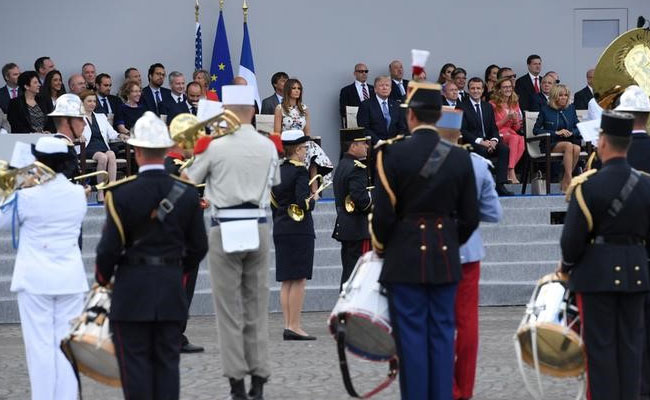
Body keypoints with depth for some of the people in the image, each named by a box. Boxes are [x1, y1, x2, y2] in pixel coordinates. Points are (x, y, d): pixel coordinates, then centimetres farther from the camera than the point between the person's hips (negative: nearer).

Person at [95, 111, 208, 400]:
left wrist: (103, 278, 8)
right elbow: (199, 246, 5)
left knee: (135, 362, 2)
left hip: (132, 289, -3)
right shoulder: (187, 193, -1)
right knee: (167, 360, 8)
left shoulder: (121, 194, -12)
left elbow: (109, 248, -10)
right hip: (172, 288, 3)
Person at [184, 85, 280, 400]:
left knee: (229, 308, 1)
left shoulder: (214, 146, -10)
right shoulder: (268, 147, 1)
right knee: (257, 306, 9)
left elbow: (189, 181, 3)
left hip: (225, 229, -3)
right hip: (257, 228, 3)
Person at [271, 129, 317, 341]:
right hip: (299, 230, -8)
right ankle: (294, 327, -8)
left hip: (280, 231, 8)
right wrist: (313, 199, -1)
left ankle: (288, 326, 10)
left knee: (286, 281, 9)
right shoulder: (300, 171, -12)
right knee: (299, 280, -6)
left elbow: (273, 202, 14)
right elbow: (303, 202, -22)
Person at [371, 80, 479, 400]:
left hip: (405, 258, -3)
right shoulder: (460, 157, 0)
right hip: (445, 258, 3)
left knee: (411, 335, 1)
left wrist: (380, 248, 8)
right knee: (442, 333, 8)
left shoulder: (393, 153, -10)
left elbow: (383, 214, -10)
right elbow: (470, 217, 4)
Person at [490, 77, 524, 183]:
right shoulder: (493, 104, 1)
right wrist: (506, 119, -11)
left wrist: (516, 120, -5)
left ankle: (509, 171, -30)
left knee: (521, 139, -33)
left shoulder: (514, 104, 16)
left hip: (511, 133, 4)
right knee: (514, 137, -36)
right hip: (498, 135, -4)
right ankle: (511, 173, -42)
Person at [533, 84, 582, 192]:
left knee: (577, 148, -32)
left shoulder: (570, 109, 16)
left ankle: (565, 183, -24)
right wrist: (556, 132, -11)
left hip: (569, 140, 4)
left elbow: (578, 128, 15)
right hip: (550, 145, -4)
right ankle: (569, 181, -38)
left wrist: (571, 133, -9)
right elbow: (536, 130, -2)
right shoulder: (545, 110, 4)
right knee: (568, 146, -35)